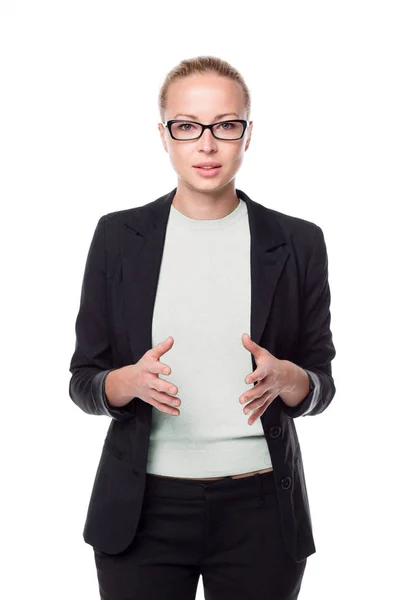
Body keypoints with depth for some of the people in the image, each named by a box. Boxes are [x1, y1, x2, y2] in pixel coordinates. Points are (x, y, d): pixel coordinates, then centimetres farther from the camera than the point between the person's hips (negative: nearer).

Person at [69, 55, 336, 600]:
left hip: (260, 511, 0)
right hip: (143, 508, 0)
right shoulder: (119, 237, 0)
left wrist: (284, 377, -19)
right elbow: (83, 384, 2)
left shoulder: (297, 243, 0)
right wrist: (131, 382, -20)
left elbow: (320, 387, 4)